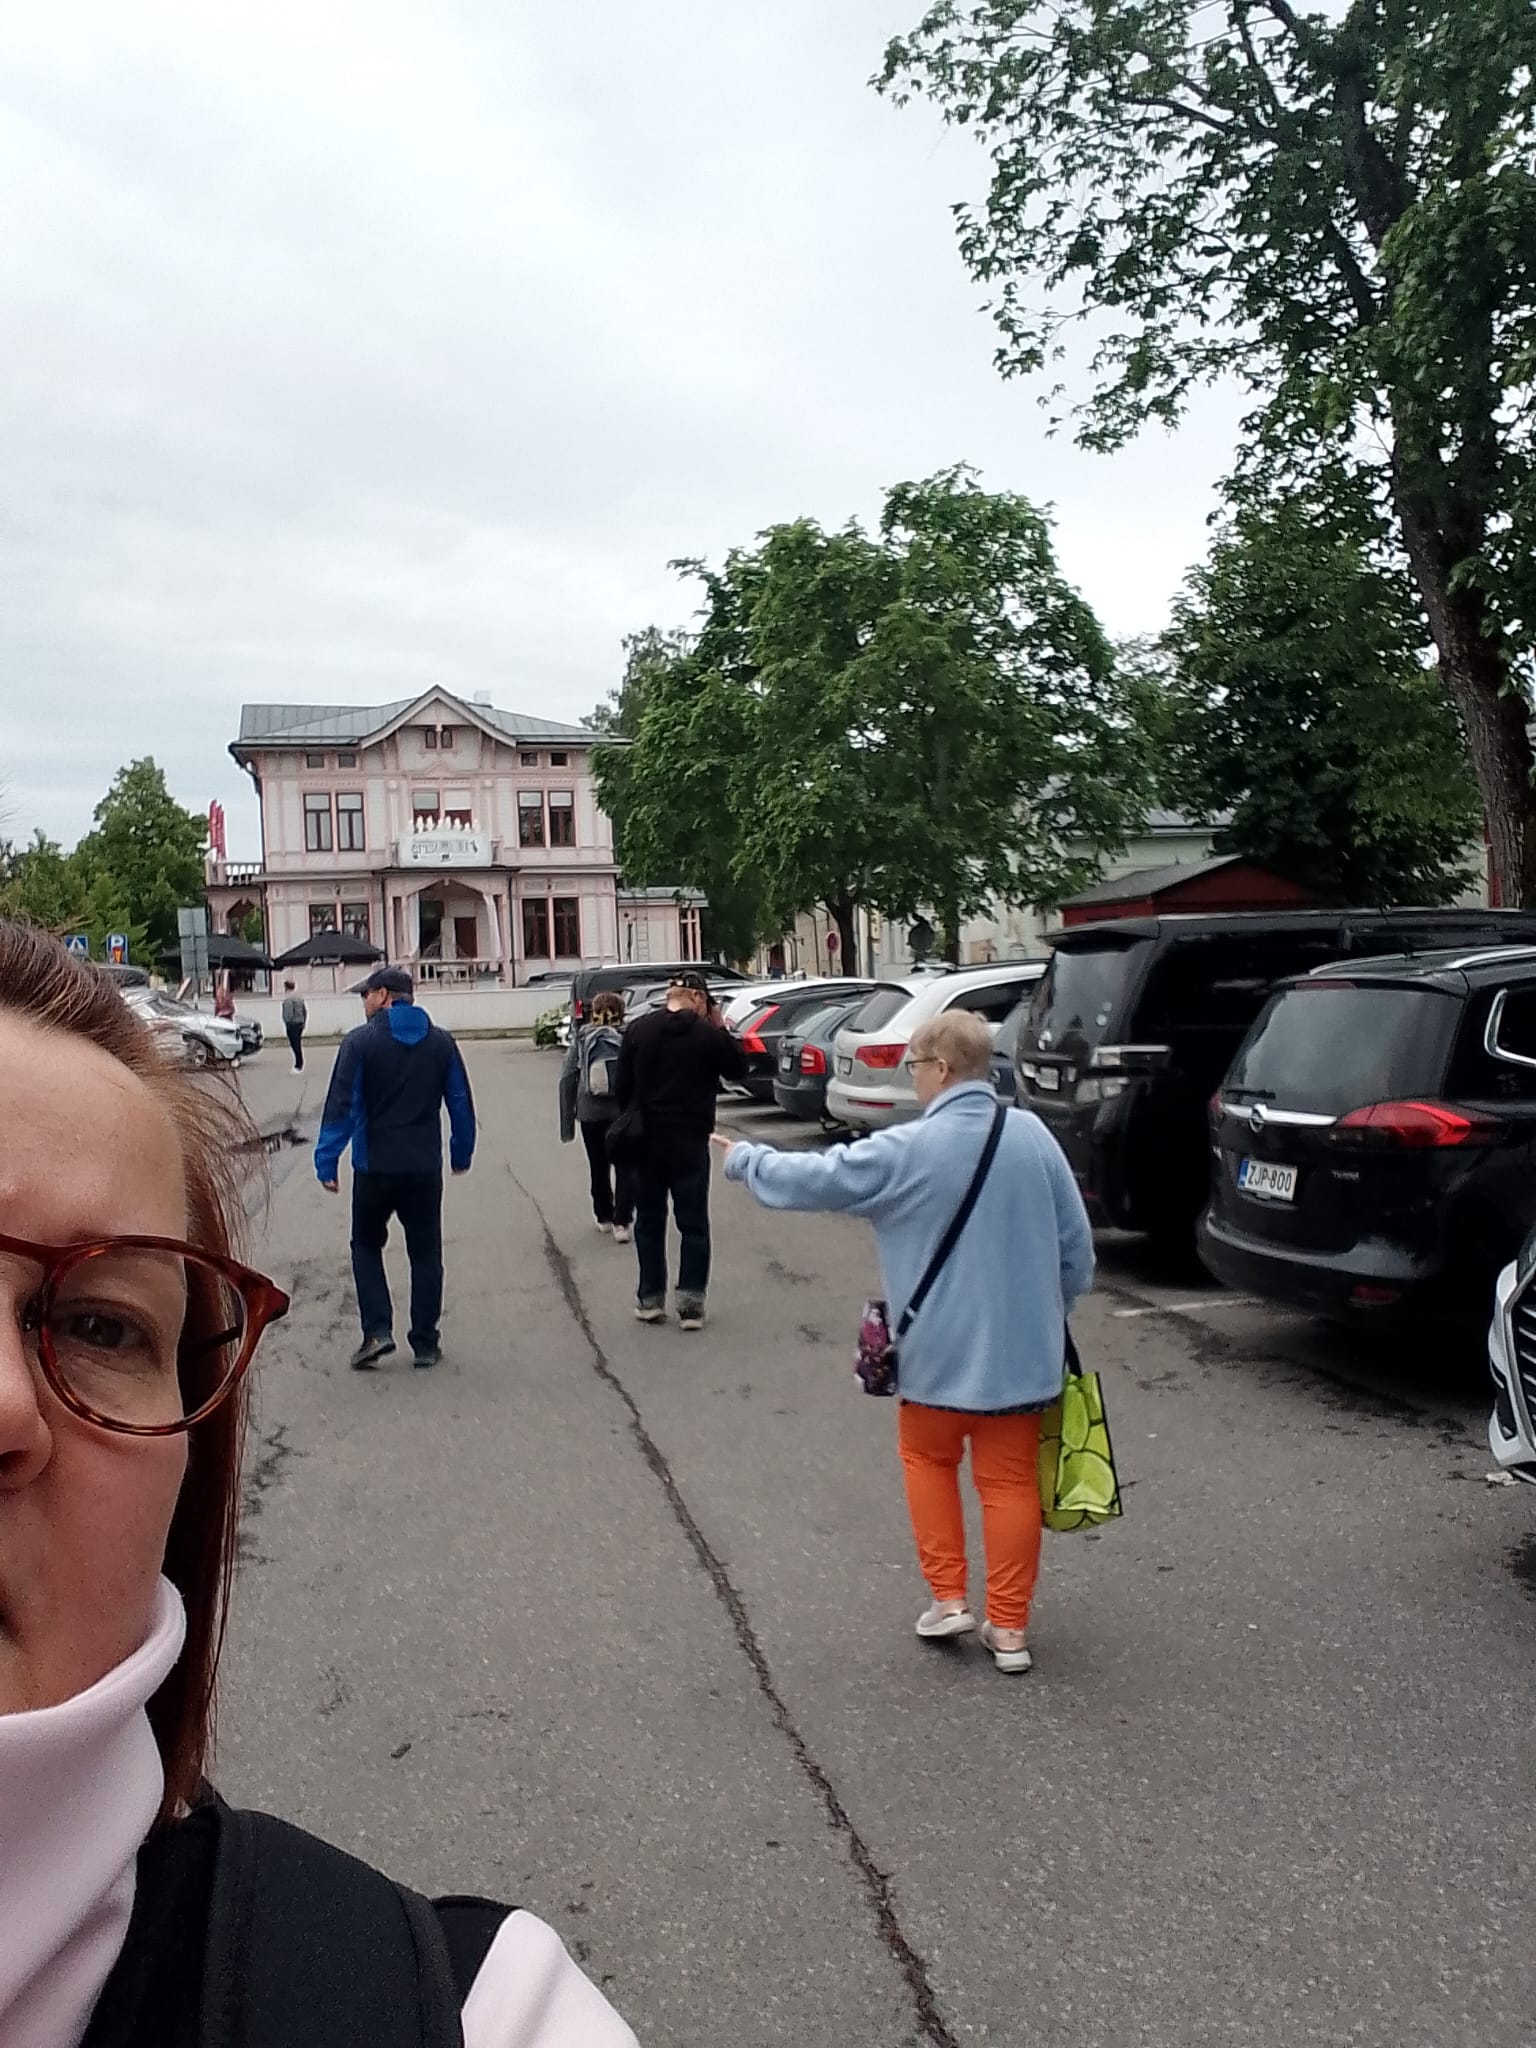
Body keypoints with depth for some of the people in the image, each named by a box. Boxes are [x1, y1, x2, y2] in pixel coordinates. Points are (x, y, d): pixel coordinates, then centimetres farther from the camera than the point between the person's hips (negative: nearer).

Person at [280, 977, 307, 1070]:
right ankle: (299, 1065, 17)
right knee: (298, 1045, 14)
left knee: (295, 1045, -7)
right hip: (300, 1023, 9)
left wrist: (286, 1024, -13)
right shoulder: (300, 997, 15)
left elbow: (289, 1013, -20)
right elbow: (306, 1011, 17)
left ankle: (299, 1066, -8)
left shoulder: (288, 999, -12)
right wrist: (304, 1023, 20)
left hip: (292, 1024, -9)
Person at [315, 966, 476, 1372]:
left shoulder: (360, 1041, -8)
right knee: (425, 1253, 11)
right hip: (425, 1167, 3)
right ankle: (425, 1343, 12)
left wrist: (326, 1162, -7)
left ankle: (377, 1330, 2)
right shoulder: (441, 1042, 4)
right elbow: (462, 1104, 8)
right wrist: (461, 1154, 18)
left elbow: (341, 1106, -11)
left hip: (374, 1167, -3)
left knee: (366, 1245, 15)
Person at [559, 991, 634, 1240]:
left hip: (591, 1113, 2)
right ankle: (621, 1222, -3)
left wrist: (567, 1123, 3)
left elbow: (567, 1080, -1)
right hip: (625, 1111, -2)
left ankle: (604, 1217, 29)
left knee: (598, 1167, 18)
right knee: (625, 1167, 7)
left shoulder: (581, 1039, 1)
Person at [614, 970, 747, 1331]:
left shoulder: (637, 1029, -1)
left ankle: (650, 1298, 16)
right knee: (693, 1223, 7)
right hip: (690, 1139, -2)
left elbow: (623, 1085, 3)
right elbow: (738, 1070, 5)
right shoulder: (709, 1034, -10)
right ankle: (691, 1300, 4)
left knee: (649, 1221, 14)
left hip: (645, 1138, 3)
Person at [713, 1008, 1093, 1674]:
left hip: (941, 1354, -3)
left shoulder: (907, 1151, -16)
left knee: (929, 1461, 22)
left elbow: (810, 1178, -6)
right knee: (1009, 1480, 13)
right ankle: (1009, 1628, 19)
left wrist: (742, 1158, 12)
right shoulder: (1032, 1134, -5)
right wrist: (1051, 1313, 16)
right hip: (1022, 1351, 3)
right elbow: (1075, 1244, 0)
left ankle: (948, 1599, 23)